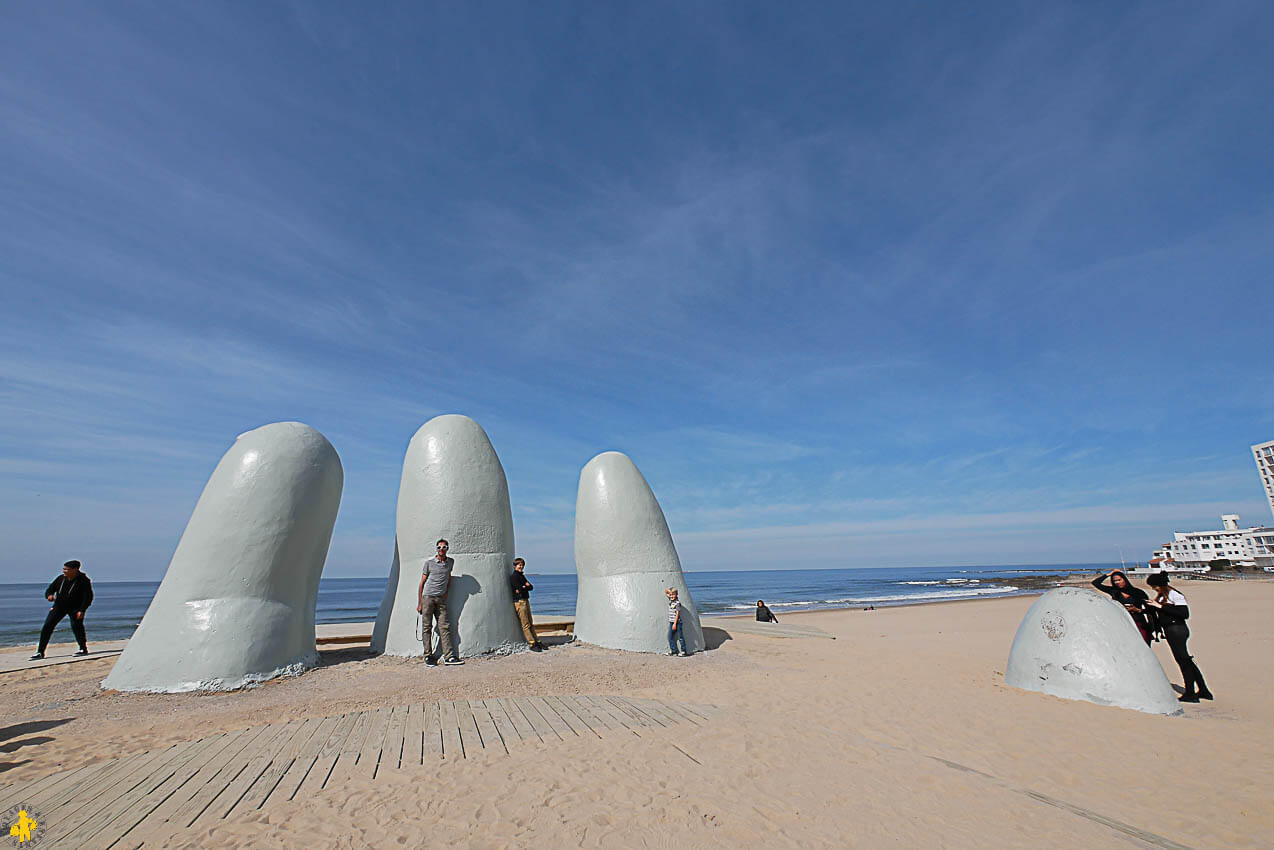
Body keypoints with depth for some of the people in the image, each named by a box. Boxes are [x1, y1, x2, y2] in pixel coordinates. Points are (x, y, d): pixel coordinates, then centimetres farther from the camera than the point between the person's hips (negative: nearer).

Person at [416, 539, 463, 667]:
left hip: (441, 599, 3)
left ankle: (449, 656, -1)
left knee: (444, 627, -1)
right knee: (427, 627, 1)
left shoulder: (451, 562, 8)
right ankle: (428, 656, 9)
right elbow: (422, 583, 2)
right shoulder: (429, 562, -2)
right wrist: (419, 603, 0)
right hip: (427, 597, -3)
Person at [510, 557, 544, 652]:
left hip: (526, 601, 8)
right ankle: (532, 644, -4)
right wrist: (526, 587, -2)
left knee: (530, 624, 12)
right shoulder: (513, 577, -8)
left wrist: (524, 587, -9)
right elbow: (520, 589, -18)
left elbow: (531, 587, 9)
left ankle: (537, 641, 16)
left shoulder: (522, 576, 18)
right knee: (526, 625, -5)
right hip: (519, 602, -8)